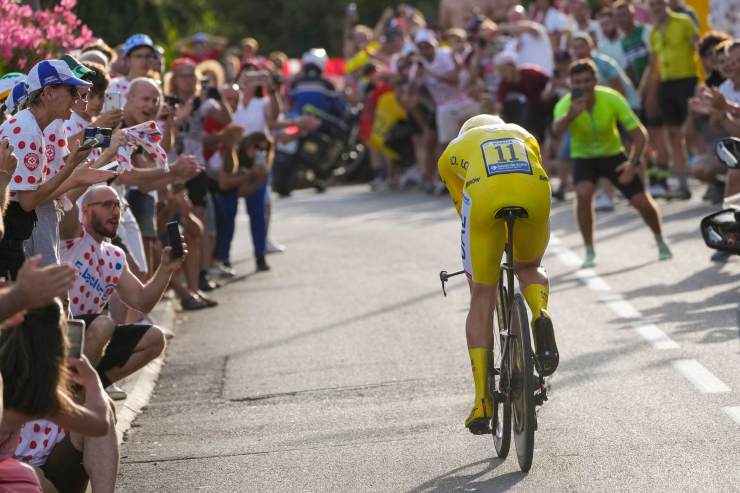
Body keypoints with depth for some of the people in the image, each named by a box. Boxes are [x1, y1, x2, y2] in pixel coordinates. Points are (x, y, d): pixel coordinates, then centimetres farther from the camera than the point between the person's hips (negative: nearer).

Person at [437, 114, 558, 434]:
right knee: (529, 267, 32)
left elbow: (462, 204, 37)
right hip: (536, 193, 1)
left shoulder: (454, 149, 35)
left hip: (484, 195, -1)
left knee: (482, 299, 10)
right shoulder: (523, 135, 40)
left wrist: (476, 256, 49)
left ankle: (483, 401, 6)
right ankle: (540, 315, -3)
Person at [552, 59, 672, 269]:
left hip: (613, 154, 1)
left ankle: (660, 242, 24)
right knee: (583, 194, -30)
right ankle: (589, 253, -14)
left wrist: (633, 163, -33)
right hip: (583, 157, -1)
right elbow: (557, 130, -48)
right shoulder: (566, 104, -25)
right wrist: (570, 116, -69)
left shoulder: (612, 99, -23)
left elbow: (639, 133, -18)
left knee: (642, 202, -7)